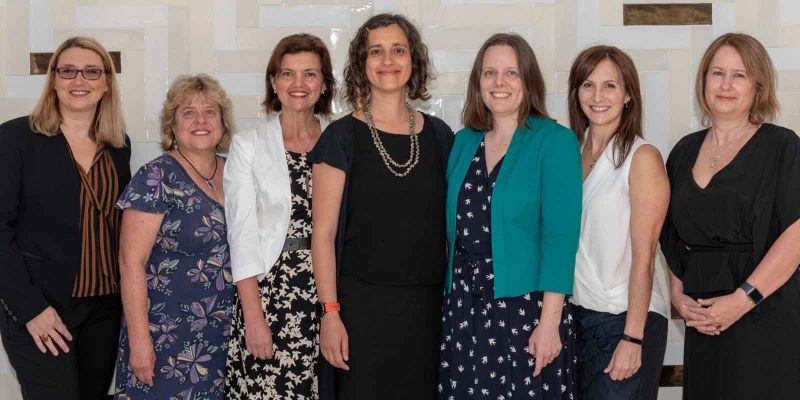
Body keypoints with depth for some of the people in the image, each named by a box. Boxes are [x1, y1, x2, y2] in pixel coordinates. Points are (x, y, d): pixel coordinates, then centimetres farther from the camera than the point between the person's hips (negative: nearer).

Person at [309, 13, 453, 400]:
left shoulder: (439, 135, 8)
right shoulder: (342, 136, -2)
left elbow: (450, 223, 13)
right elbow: (324, 232, -5)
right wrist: (330, 312, -11)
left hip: (427, 305, 3)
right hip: (362, 303, -3)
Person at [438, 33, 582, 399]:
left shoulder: (555, 141, -6)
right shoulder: (464, 141, 9)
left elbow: (560, 235, -12)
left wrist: (549, 321, -17)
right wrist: (452, 297, 8)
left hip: (525, 303, -4)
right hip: (463, 304, 5)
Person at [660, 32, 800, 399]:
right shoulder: (686, 151, 12)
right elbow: (671, 237, 15)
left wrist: (743, 299, -18)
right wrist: (678, 296, 1)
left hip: (767, 318, -4)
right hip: (702, 321, 4)